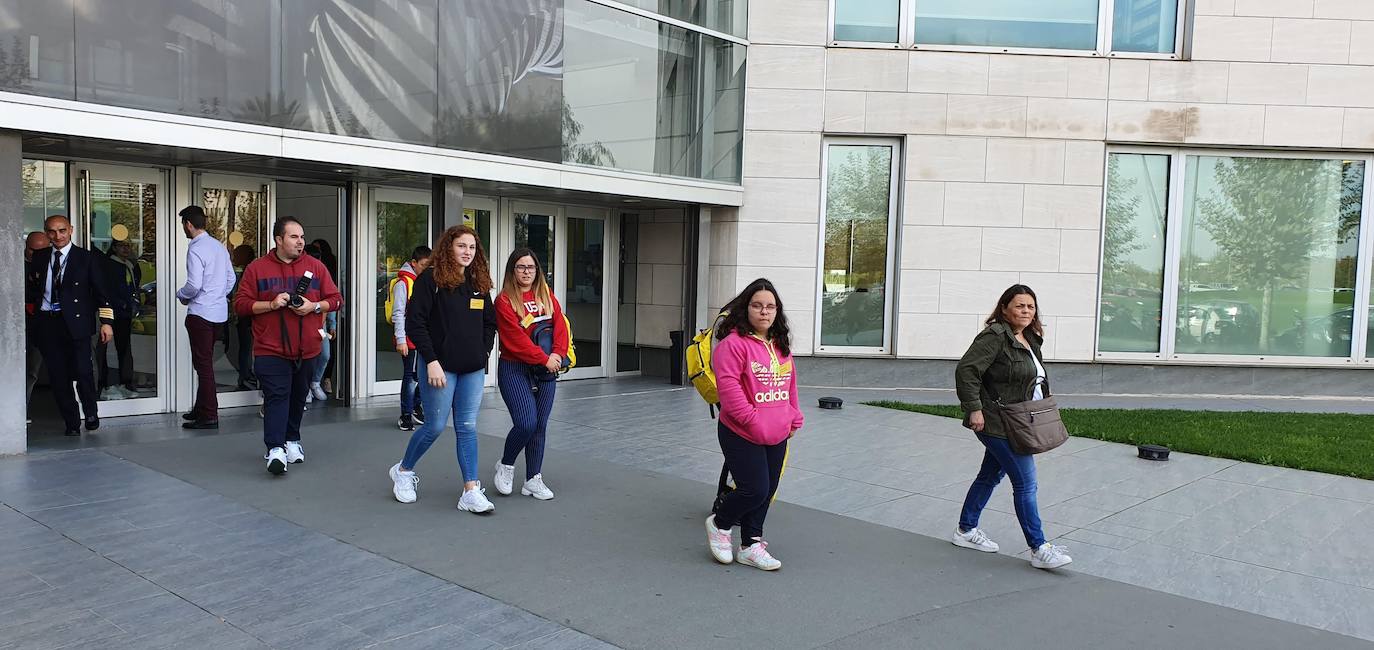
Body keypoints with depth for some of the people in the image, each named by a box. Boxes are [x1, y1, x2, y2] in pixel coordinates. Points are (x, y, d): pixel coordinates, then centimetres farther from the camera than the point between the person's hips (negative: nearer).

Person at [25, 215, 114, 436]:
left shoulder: (86, 258, 2)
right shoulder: (40, 257, 12)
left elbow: (100, 292, -1)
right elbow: (30, 286, 28)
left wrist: (106, 321, -7)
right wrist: (30, 305, 13)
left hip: (76, 322, -4)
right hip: (46, 324, 4)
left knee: (83, 371, -11)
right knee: (58, 377, 4)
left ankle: (91, 413, 12)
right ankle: (72, 423, 14)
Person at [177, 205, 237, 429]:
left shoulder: (196, 250, -15)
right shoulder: (219, 246, 11)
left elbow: (194, 285, -20)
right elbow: (231, 278, 15)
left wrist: (181, 295, -1)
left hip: (201, 314, -8)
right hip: (220, 313, 8)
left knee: (203, 365, -3)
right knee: (205, 362, 18)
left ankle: (209, 416, 0)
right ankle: (202, 408, 28)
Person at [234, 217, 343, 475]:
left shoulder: (315, 266, 5)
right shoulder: (257, 268, 0)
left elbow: (336, 299, 6)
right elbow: (241, 304, -1)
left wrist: (314, 306, -12)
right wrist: (271, 304, -16)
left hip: (306, 349, 3)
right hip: (270, 349, -3)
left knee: (298, 397, 14)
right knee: (276, 397, -11)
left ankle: (291, 440, 32)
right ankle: (275, 449, -15)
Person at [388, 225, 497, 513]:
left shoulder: (479, 283, 11)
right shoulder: (430, 279, -8)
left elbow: (490, 323, 19)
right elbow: (415, 323, -12)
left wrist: (484, 353, 7)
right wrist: (431, 361, -17)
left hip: (473, 369, 5)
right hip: (441, 366, -5)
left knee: (467, 427, 4)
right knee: (435, 425, 2)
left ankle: (471, 492, 6)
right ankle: (403, 471, 28)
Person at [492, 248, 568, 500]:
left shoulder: (547, 296, 11)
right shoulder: (504, 300, -6)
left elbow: (560, 326, 4)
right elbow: (515, 338, -13)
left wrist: (558, 354, -11)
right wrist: (544, 358, -14)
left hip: (546, 371, 5)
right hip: (515, 369, -5)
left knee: (540, 426, 6)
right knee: (526, 423, -14)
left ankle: (533, 480, 15)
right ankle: (506, 465, 12)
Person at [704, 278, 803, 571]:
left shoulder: (781, 346, 12)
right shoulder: (733, 343, -14)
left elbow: (790, 386, 21)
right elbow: (728, 388, -19)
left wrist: (795, 420, 14)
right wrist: (753, 420, -20)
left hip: (777, 437, 8)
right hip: (742, 436, -8)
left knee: (766, 492, 11)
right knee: (755, 490, -9)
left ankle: (750, 545, 25)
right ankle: (719, 524, 18)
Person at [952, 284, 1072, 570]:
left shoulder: (1030, 339, 13)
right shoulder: (995, 337, -16)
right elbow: (966, 370, -21)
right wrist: (974, 409, -23)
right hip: (996, 423, -10)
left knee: (991, 476, 18)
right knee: (1025, 483, -8)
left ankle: (966, 530, 31)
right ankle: (1039, 549, -2)